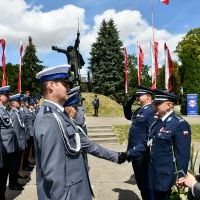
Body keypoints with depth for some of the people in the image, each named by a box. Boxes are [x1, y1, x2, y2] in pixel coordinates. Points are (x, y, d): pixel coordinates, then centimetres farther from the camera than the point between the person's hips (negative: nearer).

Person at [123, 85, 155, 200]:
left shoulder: (152, 111, -18)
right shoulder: (139, 110, 9)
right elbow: (128, 115, 29)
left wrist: (131, 152, -22)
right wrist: (130, 101, 10)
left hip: (143, 156, -9)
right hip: (135, 155, 9)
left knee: (146, 185, 8)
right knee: (140, 183, 21)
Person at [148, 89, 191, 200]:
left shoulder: (180, 124, -15)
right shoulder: (157, 123, 9)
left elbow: (183, 154, -17)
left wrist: (181, 178, -16)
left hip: (166, 174, -7)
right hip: (153, 173, 8)